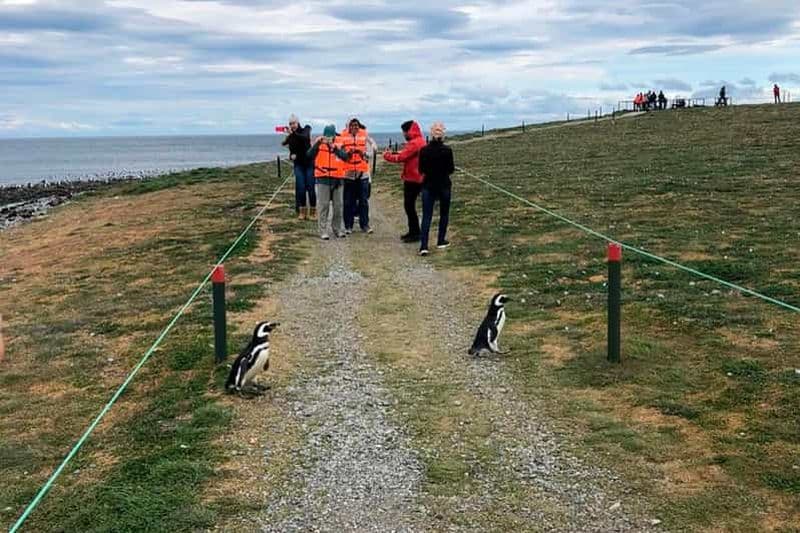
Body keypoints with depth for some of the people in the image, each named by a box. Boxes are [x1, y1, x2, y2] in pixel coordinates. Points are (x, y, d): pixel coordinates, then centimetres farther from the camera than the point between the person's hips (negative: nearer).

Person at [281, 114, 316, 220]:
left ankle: (312, 211, 4)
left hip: (309, 163, -3)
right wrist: (291, 156, -9)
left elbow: (305, 138, -28)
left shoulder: (305, 130, -5)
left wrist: (293, 133, -39)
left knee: (310, 187, -6)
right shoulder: (290, 137, 4)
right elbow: (291, 151, 13)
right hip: (298, 164, 3)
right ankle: (302, 211, 4)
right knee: (300, 188, -6)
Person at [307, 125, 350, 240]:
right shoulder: (319, 145, 2)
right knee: (324, 205, -2)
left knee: (339, 205, 7)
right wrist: (317, 143, -22)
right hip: (323, 179, -2)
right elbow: (309, 155, -13)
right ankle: (323, 231, 1)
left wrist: (334, 147, -22)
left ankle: (338, 229, 19)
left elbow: (345, 157, -12)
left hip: (337, 179, 2)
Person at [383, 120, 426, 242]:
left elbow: (401, 157, -20)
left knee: (409, 206, -5)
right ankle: (413, 232, 22)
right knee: (409, 205, 16)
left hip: (412, 179, -10)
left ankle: (415, 233, 0)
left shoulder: (414, 143, -18)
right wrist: (392, 154, 6)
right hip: (416, 178, 10)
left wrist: (387, 156, -4)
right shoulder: (419, 141, 15)